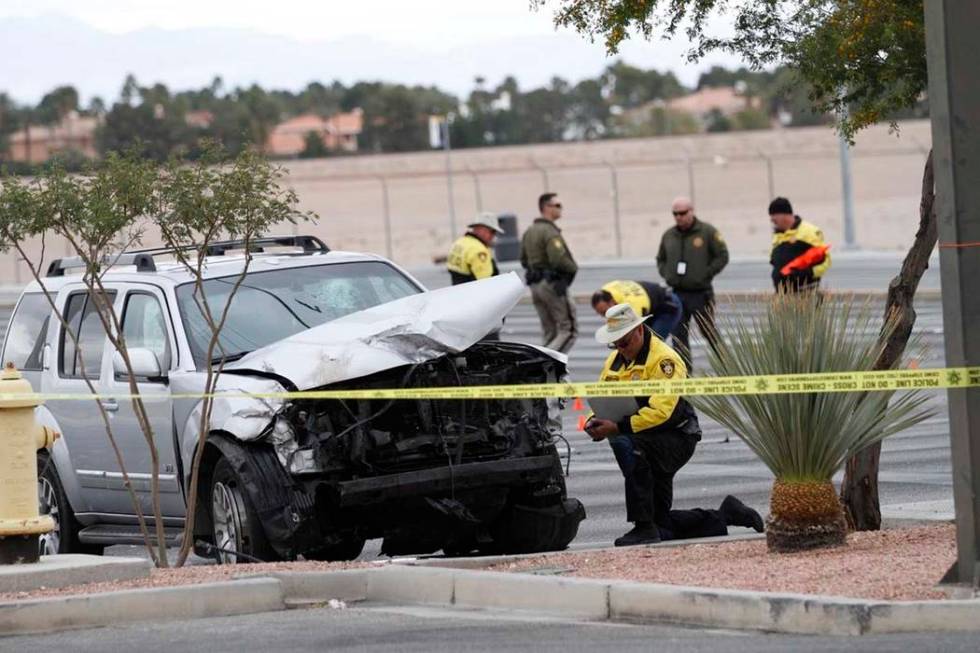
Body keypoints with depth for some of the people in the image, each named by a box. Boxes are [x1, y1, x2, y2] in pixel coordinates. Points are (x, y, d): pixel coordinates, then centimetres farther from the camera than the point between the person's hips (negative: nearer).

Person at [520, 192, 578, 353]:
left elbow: (524, 260, 20)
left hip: (535, 285, 9)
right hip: (553, 284, -9)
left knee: (550, 332, 13)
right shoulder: (550, 232, -15)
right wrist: (573, 268, -7)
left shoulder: (529, 232, 15)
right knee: (569, 329, -7)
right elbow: (558, 259, -24)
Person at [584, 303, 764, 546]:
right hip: (651, 446, 8)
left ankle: (644, 527, -33)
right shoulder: (615, 361, 8)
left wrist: (617, 428, -35)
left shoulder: (663, 359, -18)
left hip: (677, 438, -8)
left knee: (625, 444, -37)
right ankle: (726, 516, 27)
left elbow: (659, 412, -28)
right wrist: (594, 422, -17)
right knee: (663, 528, 9)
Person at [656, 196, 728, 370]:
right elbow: (660, 260, 22)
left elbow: (722, 256, -5)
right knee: (679, 337, 2)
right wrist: (667, 275, 4)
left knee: (710, 334, 3)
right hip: (677, 294, 5)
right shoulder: (668, 236, 10)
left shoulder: (707, 232, -5)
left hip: (701, 294, -5)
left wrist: (705, 274, -12)